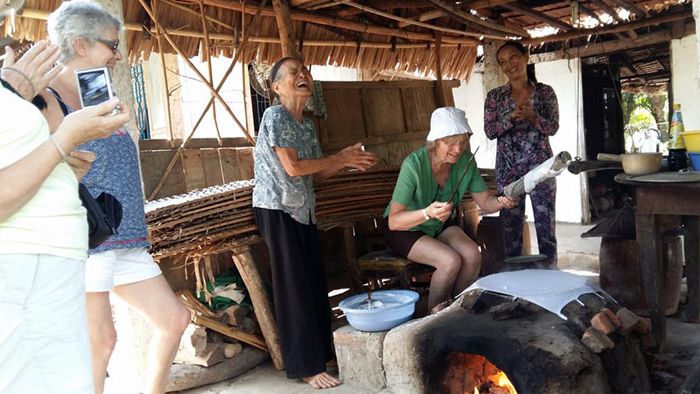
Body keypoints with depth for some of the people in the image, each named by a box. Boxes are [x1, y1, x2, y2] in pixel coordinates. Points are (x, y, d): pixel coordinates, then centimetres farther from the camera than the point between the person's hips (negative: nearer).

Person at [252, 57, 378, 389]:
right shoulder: (275, 116, -12)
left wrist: (346, 161, -3)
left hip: (301, 210, 8)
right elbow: (293, 167, -19)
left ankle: (321, 354, 23)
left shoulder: (307, 125, 13)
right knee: (294, 287, -4)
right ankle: (307, 367, 5)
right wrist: (340, 158, -10)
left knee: (314, 282, 10)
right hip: (277, 210, -8)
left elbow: (317, 173, 13)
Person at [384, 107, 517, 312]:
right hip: (404, 230, -5)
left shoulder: (465, 160, -14)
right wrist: (427, 213, -47)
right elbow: (393, 221, -30)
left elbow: (484, 201, -4)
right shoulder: (414, 164, -31)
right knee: (450, 261, -27)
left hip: (439, 225, 5)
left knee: (473, 255, -21)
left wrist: (501, 201, -27)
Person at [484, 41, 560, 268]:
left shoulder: (545, 92, 4)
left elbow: (553, 128, -1)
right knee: (510, 224, 4)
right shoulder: (495, 96, 5)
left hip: (540, 164, 0)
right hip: (508, 168, 1)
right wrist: (512, 117, -17)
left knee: (546, 221, 2)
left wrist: (532, 116, -19)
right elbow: (489, 131, -2)